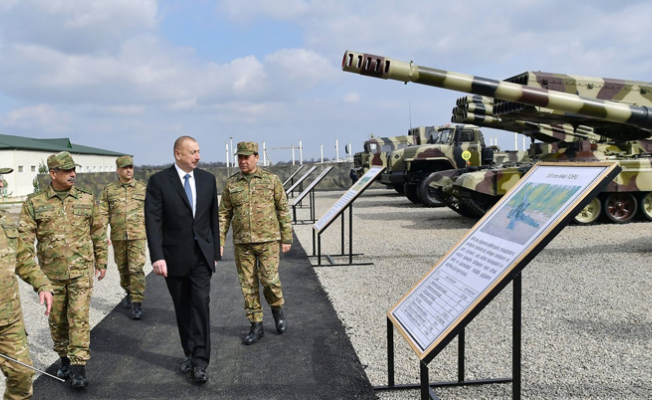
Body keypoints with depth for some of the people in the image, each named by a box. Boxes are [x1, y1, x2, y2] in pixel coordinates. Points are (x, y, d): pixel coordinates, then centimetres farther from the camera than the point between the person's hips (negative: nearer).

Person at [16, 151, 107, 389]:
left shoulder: (87, 199, 1)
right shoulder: (34, 203, -1)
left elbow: (98, 233, 8)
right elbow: (24, 237, -3)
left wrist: (101, 262, 10)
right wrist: (28, 269, -9)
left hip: (82, 271, -1)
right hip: (52, 274, 1)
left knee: (79, 317, -5)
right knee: (57, 320, 13)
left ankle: (79, 367, 1)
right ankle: (64, 358, 32)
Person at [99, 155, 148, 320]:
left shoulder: (143, 188, 2)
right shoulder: (109, 190, 5)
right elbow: (104, 213, 3)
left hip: (138, 236, -2)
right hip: (118, 237, 2)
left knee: (136, 269, -9)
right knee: (123, 268, 14)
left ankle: (137, 303, -4)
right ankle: (129, 293, 37)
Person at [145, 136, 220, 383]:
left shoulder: (208, 179, 4)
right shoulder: (159, 181, -6)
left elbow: (213, 218, 8)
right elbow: (153, 221, -11)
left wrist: (215, 252, 9)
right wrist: (157, 256, -19)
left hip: (202, 254, 1)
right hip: (175, 256, -1)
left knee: (201, 305, -7)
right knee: (183, 308, 12)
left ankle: (200, 362, -1)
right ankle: (190, 354, 29)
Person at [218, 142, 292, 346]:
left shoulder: (272, 180, -2)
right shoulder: (231, 183, 3)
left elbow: (283, 210, 1)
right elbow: (224, 214, 6)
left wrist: (287, 239, -2)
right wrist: (219, 242, 0)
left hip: (268, 240, -2)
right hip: (242, 242, 2)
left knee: (269, 280, -9)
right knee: (248, 285, 4)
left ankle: (277, 309, 22)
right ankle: (256, 327, 14)